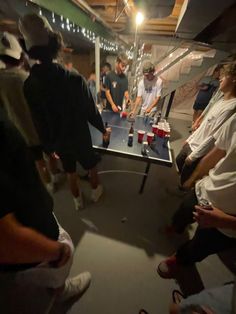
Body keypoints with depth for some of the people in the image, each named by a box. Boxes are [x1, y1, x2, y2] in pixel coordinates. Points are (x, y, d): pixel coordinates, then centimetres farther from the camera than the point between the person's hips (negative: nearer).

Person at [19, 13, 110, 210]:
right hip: (80, 137, -3)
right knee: (91, 166, 25)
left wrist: (48, 145, 10)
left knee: (71, 172, 25)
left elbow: (36, 122, -4)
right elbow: (90, 111, -15)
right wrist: (103, 129, 4)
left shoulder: (28, 86, -11)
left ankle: (78, 200, 48)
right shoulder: (75, 79, -21)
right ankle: (96, 191, 50)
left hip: (58, 141, 3)